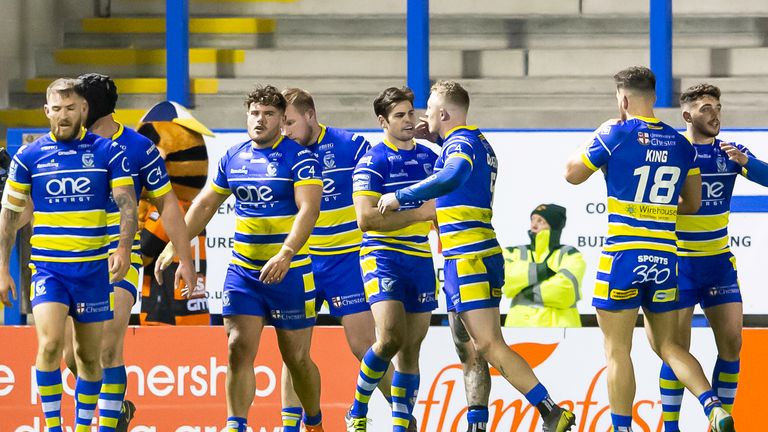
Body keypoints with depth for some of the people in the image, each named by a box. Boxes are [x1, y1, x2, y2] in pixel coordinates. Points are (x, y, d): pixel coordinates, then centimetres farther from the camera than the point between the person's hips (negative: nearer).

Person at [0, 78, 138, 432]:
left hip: (93, 268, 1)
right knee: (50, 343, -19)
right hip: (47, 266, -1)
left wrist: (123, 247, -23)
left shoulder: (109, 152, 0)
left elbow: (127, 204, -5)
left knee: (89, 356, 7)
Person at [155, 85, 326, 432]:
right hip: (242, 272, 4)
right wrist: (175, 246, 11)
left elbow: (309, 209, -21)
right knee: (239, 349, -8)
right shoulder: (232, 158, 7)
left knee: (297, 358, 6)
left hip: (289, 272, -4)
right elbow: (205, 204, 17)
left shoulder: (299, 158, -9)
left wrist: (285, 254, -34)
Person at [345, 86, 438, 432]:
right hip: (383, 256, -6)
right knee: (390, 338, -20)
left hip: (421, 258, 6)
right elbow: (366, 218, -16)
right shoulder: (373, 162, -7)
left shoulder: (429, 158, 12)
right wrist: (419, 213, -16)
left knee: (410, 349, 4)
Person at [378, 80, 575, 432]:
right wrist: (437, 140, 29)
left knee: (489, 347, -15)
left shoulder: (460, 141, -10)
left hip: (469, 258, -10)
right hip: (472, 260, 10)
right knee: (469, 351, 12)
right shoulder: (478, 141, 18)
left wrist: (401, 196, -25)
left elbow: (452, 177, -32)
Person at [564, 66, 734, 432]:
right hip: (664, 259, 5)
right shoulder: (681, 144, 8)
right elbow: (692, 204, 16)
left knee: (617, 351, 2)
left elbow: (572, 174, 5)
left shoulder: (615, 135, -8)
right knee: (667, 345, 14)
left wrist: (599, 135, 17)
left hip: (623, 255, -5)